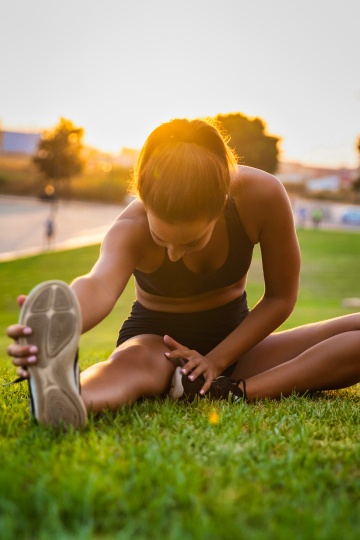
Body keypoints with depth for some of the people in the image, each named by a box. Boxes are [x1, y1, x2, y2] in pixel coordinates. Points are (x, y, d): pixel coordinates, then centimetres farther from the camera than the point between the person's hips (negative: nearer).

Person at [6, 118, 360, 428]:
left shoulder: (261, 195, -23)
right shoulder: (131, 229, -27)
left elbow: (281, 297, -11)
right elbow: (100, 284, -51)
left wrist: (216, 360, -19)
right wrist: (52, 330, -75)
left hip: (234, 340, 3)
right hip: (155, 340, -3)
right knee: (132, 361, -42)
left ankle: (239, 393, -36)